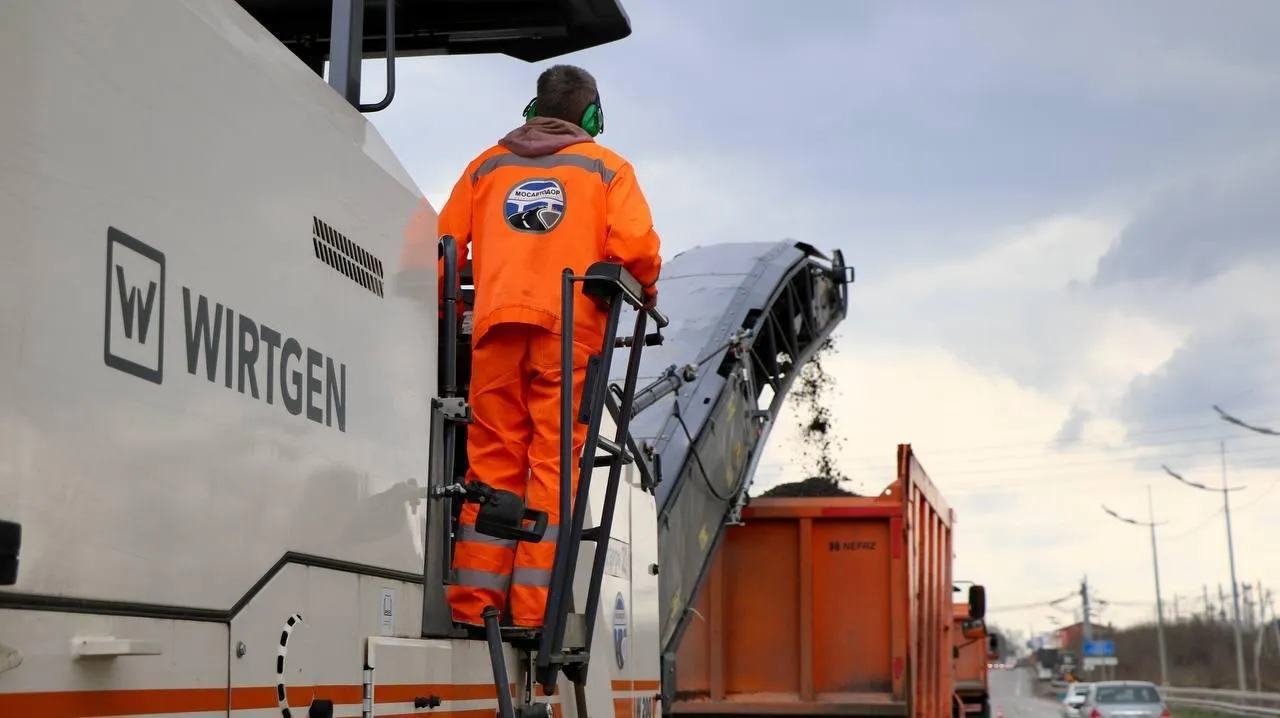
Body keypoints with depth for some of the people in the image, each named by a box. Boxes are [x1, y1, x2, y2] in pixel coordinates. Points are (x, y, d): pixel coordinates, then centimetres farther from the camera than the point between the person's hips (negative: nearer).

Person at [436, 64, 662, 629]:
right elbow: (634, 243, -3)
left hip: (495, 324, 3)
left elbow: (443, 247, 15)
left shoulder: (487, 164, 22)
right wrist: (647, 288, 15)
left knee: (492, 460, 4)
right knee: (552, 462, -3)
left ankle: (474, 603, -1)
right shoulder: (606, 168, 13)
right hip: (568, 326, -2)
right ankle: (534, 608, -7)